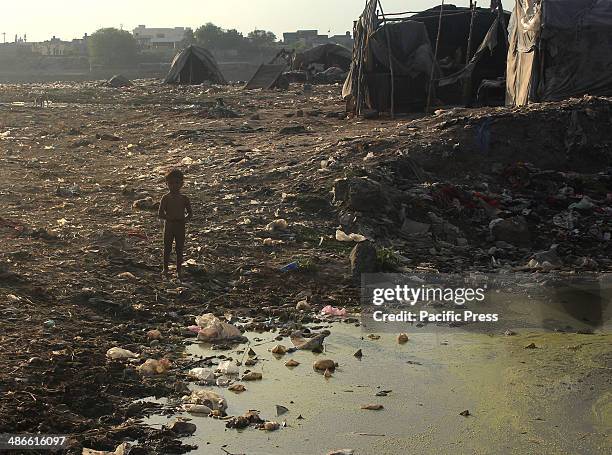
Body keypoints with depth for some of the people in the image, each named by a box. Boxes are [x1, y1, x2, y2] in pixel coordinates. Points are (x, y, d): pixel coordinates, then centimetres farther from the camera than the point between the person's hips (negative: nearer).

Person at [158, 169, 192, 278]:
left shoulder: (184, 198, 1)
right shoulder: (165, 198, -5)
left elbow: (190, 213, 6)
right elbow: (160, 214, -9)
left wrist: (185, 219, -14)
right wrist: (170, 218, -22)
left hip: (180, 226, 2)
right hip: (169, 226, -2)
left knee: (180, 250, 7)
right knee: (167, 248, 8)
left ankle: (179, 271, 18)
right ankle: (165, 269, 22)